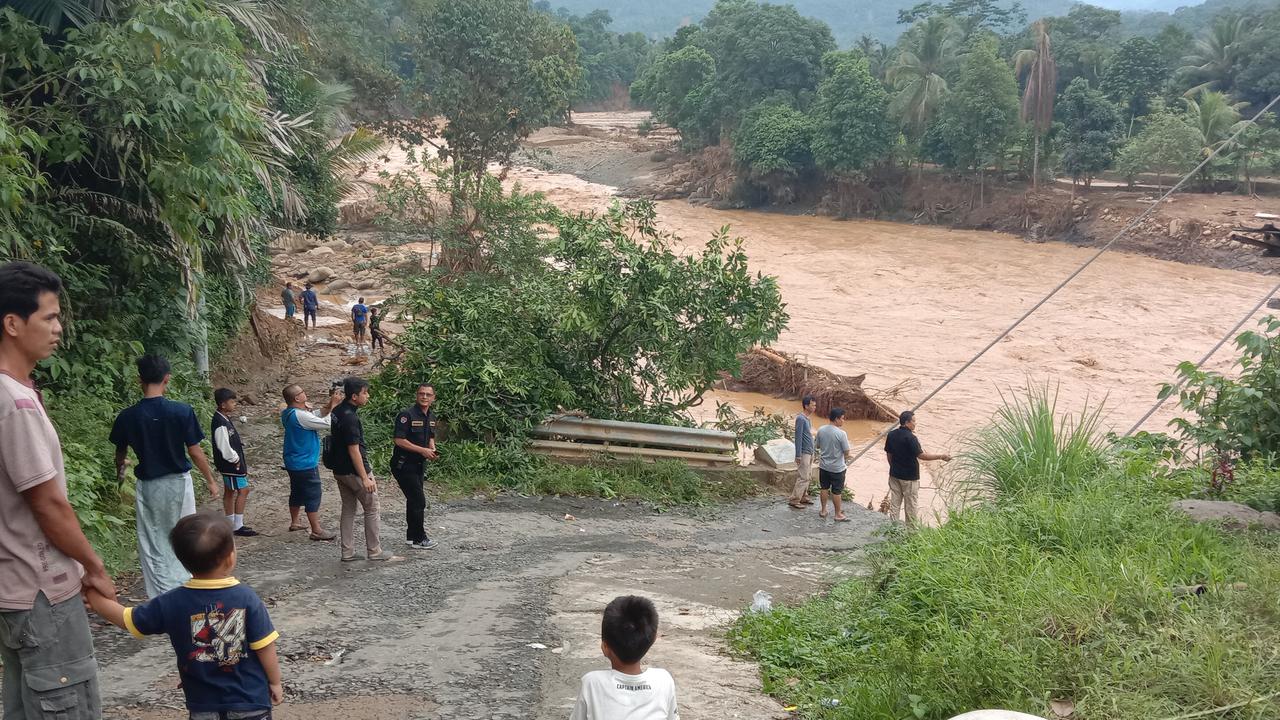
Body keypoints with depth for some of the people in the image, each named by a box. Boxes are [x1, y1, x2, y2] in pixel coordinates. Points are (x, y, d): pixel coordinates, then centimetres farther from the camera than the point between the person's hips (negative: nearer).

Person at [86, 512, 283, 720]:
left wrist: (90, 593, 14)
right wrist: (275, 682, 5)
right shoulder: (247, 598, -16)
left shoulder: (172, 603, -10)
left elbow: (124, 619, 1)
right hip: (250, 701, -2)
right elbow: (265, 648, -12)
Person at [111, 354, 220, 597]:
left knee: (154, 545, 8)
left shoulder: (127, 417, -7)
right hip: (178, 482, -1)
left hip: (148, 486, 1)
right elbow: (195, 452, -9)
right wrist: (211, 480, 6)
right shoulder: (182, 411, -14)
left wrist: (120, 472, 34)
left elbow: (120, 454, 10)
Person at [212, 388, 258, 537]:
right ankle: (237, 526, -3)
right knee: (243, 490, -7)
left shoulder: (225, 419, 8)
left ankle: (231, 524, 24)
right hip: (231, 464, -10)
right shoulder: (220, 424, -24)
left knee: (229, 492, 15)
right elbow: (224, 447, -25)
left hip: (232, 463, 10)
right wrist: (236, 460, -12)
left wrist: (240, 460, 12)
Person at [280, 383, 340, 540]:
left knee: (297, 493, 22)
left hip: (293, 463, 10)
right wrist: (333, 406, -13)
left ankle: (294, 522, 35)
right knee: (313, 496, -2)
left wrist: (329, 406, -3)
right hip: (305, 464, -10)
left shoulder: (288, 413, 5)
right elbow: (326, 423, -24)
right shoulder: (301, 416, -26)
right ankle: (316, 531, 3)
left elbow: (317, 417, 8)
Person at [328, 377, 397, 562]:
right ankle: (374, 552, 10)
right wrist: (365, 478, -22)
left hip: (339, 470, 9)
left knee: (348, 510, 14)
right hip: (355, 471, -9)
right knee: (371, 510, 4)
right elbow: (354, 450, -24)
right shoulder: (350, 418, -23)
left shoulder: (337, 411, 4)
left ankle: (347, 552, 16)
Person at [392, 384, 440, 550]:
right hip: (404, 465, -8)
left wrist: (432, 450, 1)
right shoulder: (407, 415, -18)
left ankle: (411, 536, 26)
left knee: (414, 500, 16)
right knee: (418, 501, -9)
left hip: (419, 464, 8)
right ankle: (419, 539, 0)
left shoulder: (431, 418, 8)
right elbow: (399, 440, -21)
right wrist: (423, 450, -22)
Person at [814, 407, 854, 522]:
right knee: (837, 491, 8)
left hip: (823, 465, 5)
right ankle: (838, 514, 19)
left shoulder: (821, 430, -6)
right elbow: (846, 452, -15)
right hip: (837, 468, -5)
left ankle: (823, 510, 31)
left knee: (824, 489, 20)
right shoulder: (841, 433, -22)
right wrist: (846, 461, 5)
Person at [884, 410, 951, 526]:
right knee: (910, 504, 8)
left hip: (894, 474, 6)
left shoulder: (891, 435, -1)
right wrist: (940, 457, -16)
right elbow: (921, 455, -22)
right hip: (909, 477, -6)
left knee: (894, 502, 12)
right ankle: (911, 526, 19)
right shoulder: (910, 437, -22)